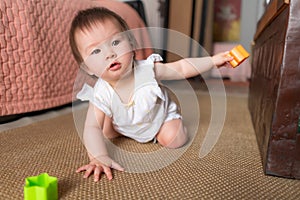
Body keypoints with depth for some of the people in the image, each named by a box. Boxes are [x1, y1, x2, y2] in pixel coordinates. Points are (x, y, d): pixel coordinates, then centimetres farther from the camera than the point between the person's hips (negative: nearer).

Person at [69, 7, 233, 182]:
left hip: (161, 112, -2)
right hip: (126, 127, 3)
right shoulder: (100, 95, -32)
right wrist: (99, 158, -51)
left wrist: (213, 60, -22)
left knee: (174, 140, -20)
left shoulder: (148, 69, -33)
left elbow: (181, 68, -21)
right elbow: (92, 129, -35)